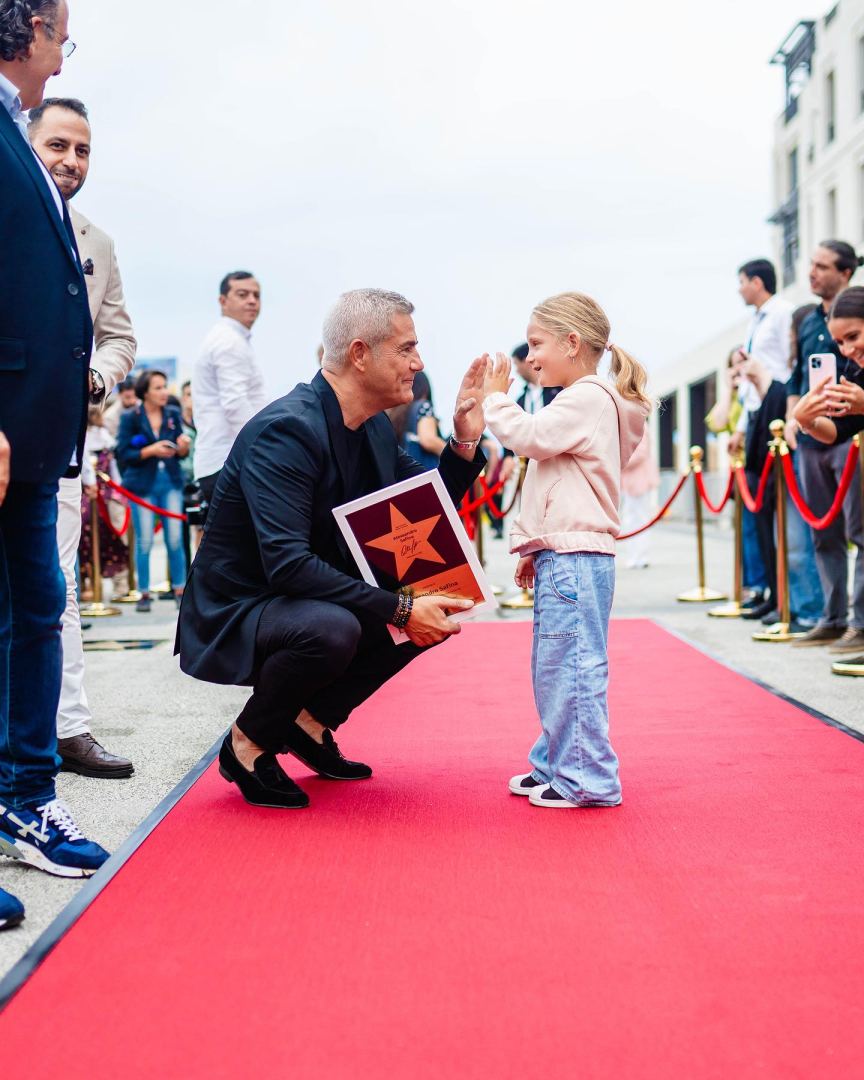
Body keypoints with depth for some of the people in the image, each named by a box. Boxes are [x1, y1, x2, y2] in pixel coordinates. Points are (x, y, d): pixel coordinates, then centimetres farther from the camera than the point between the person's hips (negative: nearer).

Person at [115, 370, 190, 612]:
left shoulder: (173, 414, 7)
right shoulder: (130, 418, -3)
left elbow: (181, 453, 10)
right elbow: (124, 454, -7)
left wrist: (183, 446, -12)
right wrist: (151, 450, -19)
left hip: (171, 481, 3)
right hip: (142, 484, -3)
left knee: (175, 538, 0)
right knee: (144, 541, 0)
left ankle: (180, 589, 9)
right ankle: (144, 594, 9)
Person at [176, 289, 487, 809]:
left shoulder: (376, 429, 3)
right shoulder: (286, 429, -25)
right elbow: (287, 564, -34)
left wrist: (465, 441, -3)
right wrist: (399, 610, -33)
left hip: (312, 599, 9)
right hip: (236, 614, -9)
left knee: (439, 605, 0)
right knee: (332, 628, -37)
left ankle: (311, 721, 7)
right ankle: (249, 743, -8)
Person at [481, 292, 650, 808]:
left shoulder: (589, 398, -10)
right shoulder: (581, 402, 23)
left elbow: (530, 436, -20)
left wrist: (496, 399, -4)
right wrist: (536, 548, 25)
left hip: (577, 559, -11)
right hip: (560, 556, 11)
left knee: (573, 667, -9)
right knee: (553, 668, 16)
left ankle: (587, 780, -5)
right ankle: (555, 765, 25)